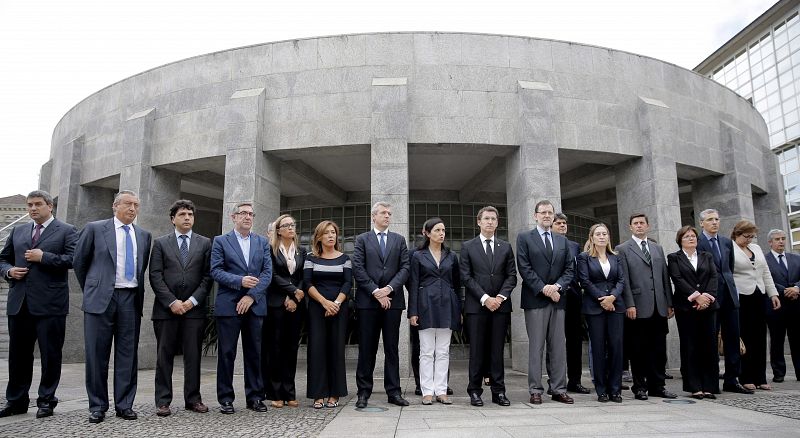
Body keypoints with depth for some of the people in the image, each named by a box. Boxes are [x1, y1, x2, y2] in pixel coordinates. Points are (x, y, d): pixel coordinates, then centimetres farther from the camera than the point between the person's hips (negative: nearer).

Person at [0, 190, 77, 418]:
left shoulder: (66, 231, 2)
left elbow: (74, 259, -11)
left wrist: (43, 257, -14)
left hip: (50, 304, -5)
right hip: (19, 303, 5)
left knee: (50, 354, 2)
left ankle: (46, 400, 13)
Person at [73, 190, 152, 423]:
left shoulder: (144, 235, 12)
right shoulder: (94, 229, 2)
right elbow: (79, 262, 9)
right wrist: (91, 290, 13)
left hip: (131, 299, 3)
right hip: (101, 298, -3)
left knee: (128, 354, 4)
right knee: (97, 353, 2)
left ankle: (125, 404, 13)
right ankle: (97, 406, 13)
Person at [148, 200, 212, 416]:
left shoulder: (205, 243, 9)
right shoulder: (161, 243, 8)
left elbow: (207, 276, 4)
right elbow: (155, 276, 0)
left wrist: (193, 300, -8)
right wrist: (171, 301, -10)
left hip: (194, 308, 1)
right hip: (166, 308, 0)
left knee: (193, 356, 4)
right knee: (164, 356, 5)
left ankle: (193, 399, 13)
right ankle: (163, 401, 12)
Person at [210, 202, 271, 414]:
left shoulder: (263, 242, 11)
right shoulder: (220, 241, 5)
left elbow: (267, 272, 3)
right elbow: (216, 271, -4)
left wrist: (251, 295, -9)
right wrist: (240, 281, -18)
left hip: (255, 306, 2)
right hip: (228, 305, -2)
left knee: (254, 353, 7)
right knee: (226, 353, 3)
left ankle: (255, 396, 17)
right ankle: (226, 398, 14)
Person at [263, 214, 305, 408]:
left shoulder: (301, 251, 13)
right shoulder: (271, 250, 1)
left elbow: (303, 277, 7)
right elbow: (273, 276, -8)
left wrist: (294, 298, -7)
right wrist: (294, 291, -10)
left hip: (296, 305, 4)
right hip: (276, 304, -4)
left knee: (291, 348, 6)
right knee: (275, 348, 0)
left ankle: (289, 393, 12)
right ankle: (275, 394, 7)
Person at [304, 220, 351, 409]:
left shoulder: (344, 258, 9)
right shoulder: (311, 258, 7)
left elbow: (348, 283, 1)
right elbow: (307, 283, -2)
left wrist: (336, 303, -13)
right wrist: (324, 302, -14)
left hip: (339, 307, 1)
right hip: (316, 307, 0)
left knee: (336, 348, 0)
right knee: (317, 348, -3)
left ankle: (335, 394, 9)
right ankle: (318, 395, 3)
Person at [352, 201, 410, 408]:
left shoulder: (399, 240, 13)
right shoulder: (362, 240, 7)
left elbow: (404, 268, 4)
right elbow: (358, 269, -3)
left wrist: (389, 288, -10)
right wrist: (375, 292, -11)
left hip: (392, 300, 2)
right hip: (368, 300, -2)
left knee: (392, 348, 6)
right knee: (366, 349, 3)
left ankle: (394, 391, 13)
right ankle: (364, 392, 12)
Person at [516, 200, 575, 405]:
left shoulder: (562, 241, 16)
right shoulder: (524, 238, 3)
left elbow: (570, 268, 10)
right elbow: (524, 268, -6)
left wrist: (557, 286, -7)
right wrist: (543, 289, -13)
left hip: (557, 299, 4)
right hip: (535, 299, -4)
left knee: (558, 347, 6)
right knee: (536, 347, 0)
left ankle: (559, 389, 13)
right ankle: (535, 390, 6)